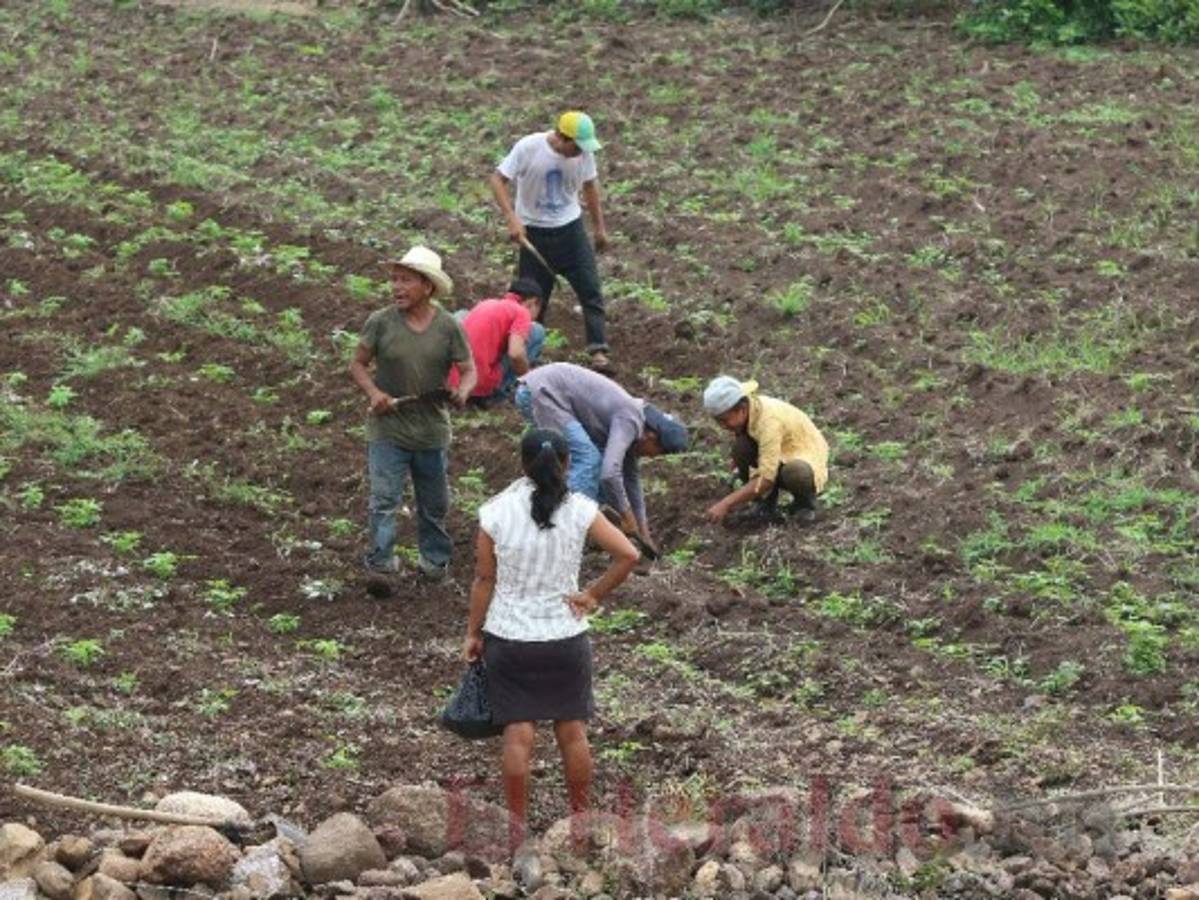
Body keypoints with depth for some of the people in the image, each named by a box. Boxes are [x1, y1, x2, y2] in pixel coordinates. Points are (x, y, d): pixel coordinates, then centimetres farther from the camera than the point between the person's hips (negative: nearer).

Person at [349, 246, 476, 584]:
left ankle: (434, 559, 36)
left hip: (432, 432, 2)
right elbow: (357, 364, 0)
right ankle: (380, 566, -1)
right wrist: (374, 393, -18)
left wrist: (462, 391, -24)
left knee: (434, 504, 17)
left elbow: (469, 369, -1)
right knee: (383, 501, -7)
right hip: (387, 431, -2)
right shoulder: (381, 322, -8)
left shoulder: (448, 327, -5)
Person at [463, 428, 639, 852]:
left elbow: (484, 579, -5)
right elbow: (628, 555, -14)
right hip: (565, 637, 1)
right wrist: (592, 595, -2)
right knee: (572, 730, 13)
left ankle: (517, 829, 10)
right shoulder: (580, 510, -9)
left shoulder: (497, 512, -11)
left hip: (508, 637, -1)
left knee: (518, 734, 5)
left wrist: (473, 633, 6)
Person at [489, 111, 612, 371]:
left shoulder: (584, 153, -9)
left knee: (591, 290, -6)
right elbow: (498, 180, -17)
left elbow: (590, 187, 9)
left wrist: (599, 227, 15)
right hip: (534, 232, -3)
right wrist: (512, 219, -28)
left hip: (570, 229, 3)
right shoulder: (528, 148, -21)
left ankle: (598, 351, -4)